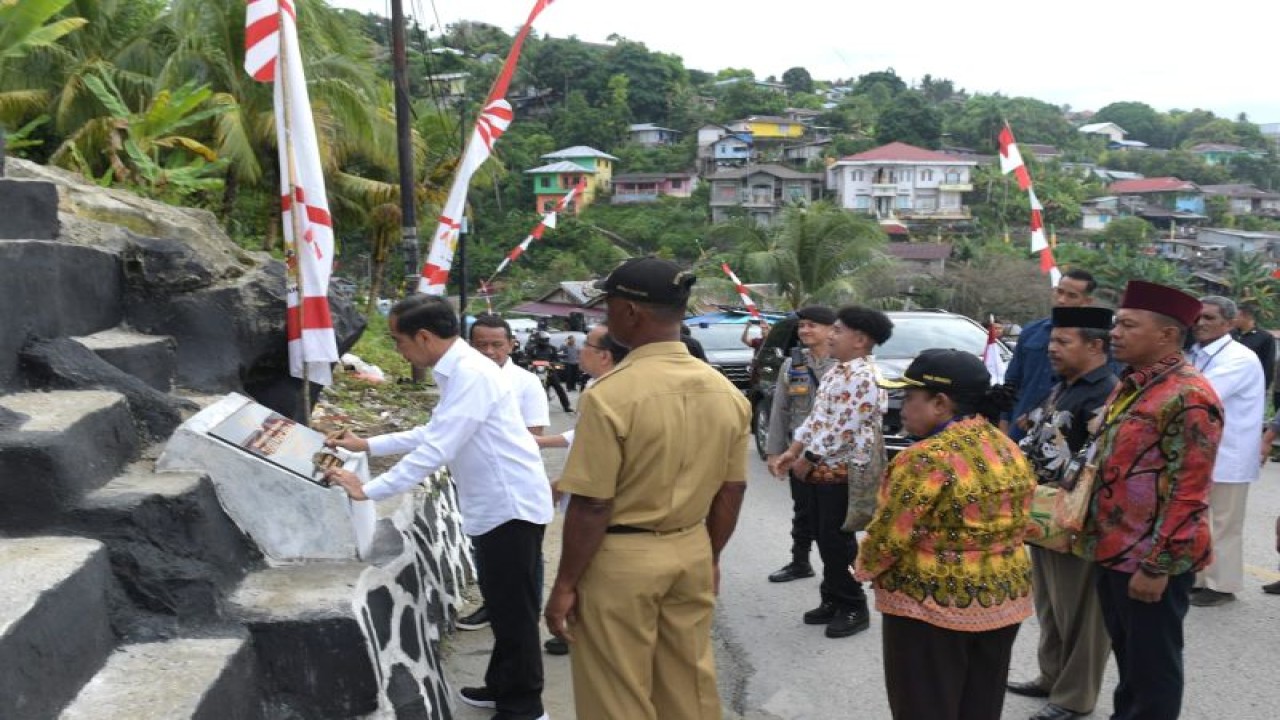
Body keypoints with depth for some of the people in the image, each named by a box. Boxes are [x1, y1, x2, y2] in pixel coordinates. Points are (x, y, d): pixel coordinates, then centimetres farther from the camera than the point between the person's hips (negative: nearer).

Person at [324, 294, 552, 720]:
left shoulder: (471, 374, -23)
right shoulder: (457, 371, 10)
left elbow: (436, 451, -26)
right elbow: (432, 433, 22)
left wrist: (368, 490, -20)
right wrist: (368, 445, 22)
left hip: (511, 506, -10)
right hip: (495, 506, 10)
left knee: (513, 610, 2)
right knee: (501, 605, 20)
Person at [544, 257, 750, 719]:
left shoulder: (611, 395, -21)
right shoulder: (725, 391, 0)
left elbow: (591, 506, -19)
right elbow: (731, 492, 7)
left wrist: (566, 583, -7)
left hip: (622, 560, -6)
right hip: (692, 553, 6)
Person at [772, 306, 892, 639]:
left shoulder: (862, 376, -18)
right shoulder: (835, 372, 14)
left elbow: (844, 429, -22)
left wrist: (807, 460, -14)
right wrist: (793, 452, 10)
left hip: (841, 472, -9)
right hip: (820, 469, 9)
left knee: (837, 540, -2)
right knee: (823, 538, 15)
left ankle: (854, 608, 11)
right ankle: (833, 601, 26)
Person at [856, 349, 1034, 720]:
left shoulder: (929, 458, -21)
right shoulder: (1009, 448, 4)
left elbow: (890, 536, -18)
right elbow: (1011, 523, 10)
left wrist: (864, 568, 0)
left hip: (932, 604, -8)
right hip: (1004, 597, 8)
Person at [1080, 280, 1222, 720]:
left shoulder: (1189, 396, -19)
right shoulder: (1131, 384, 9)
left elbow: (1187, 493, -21)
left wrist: (1156, 565, -20)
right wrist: (1098, 535, 19)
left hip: (1150, 560, -9)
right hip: (1115, 550, 9)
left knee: (1152, 664, 7)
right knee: (1126, 655, 22)